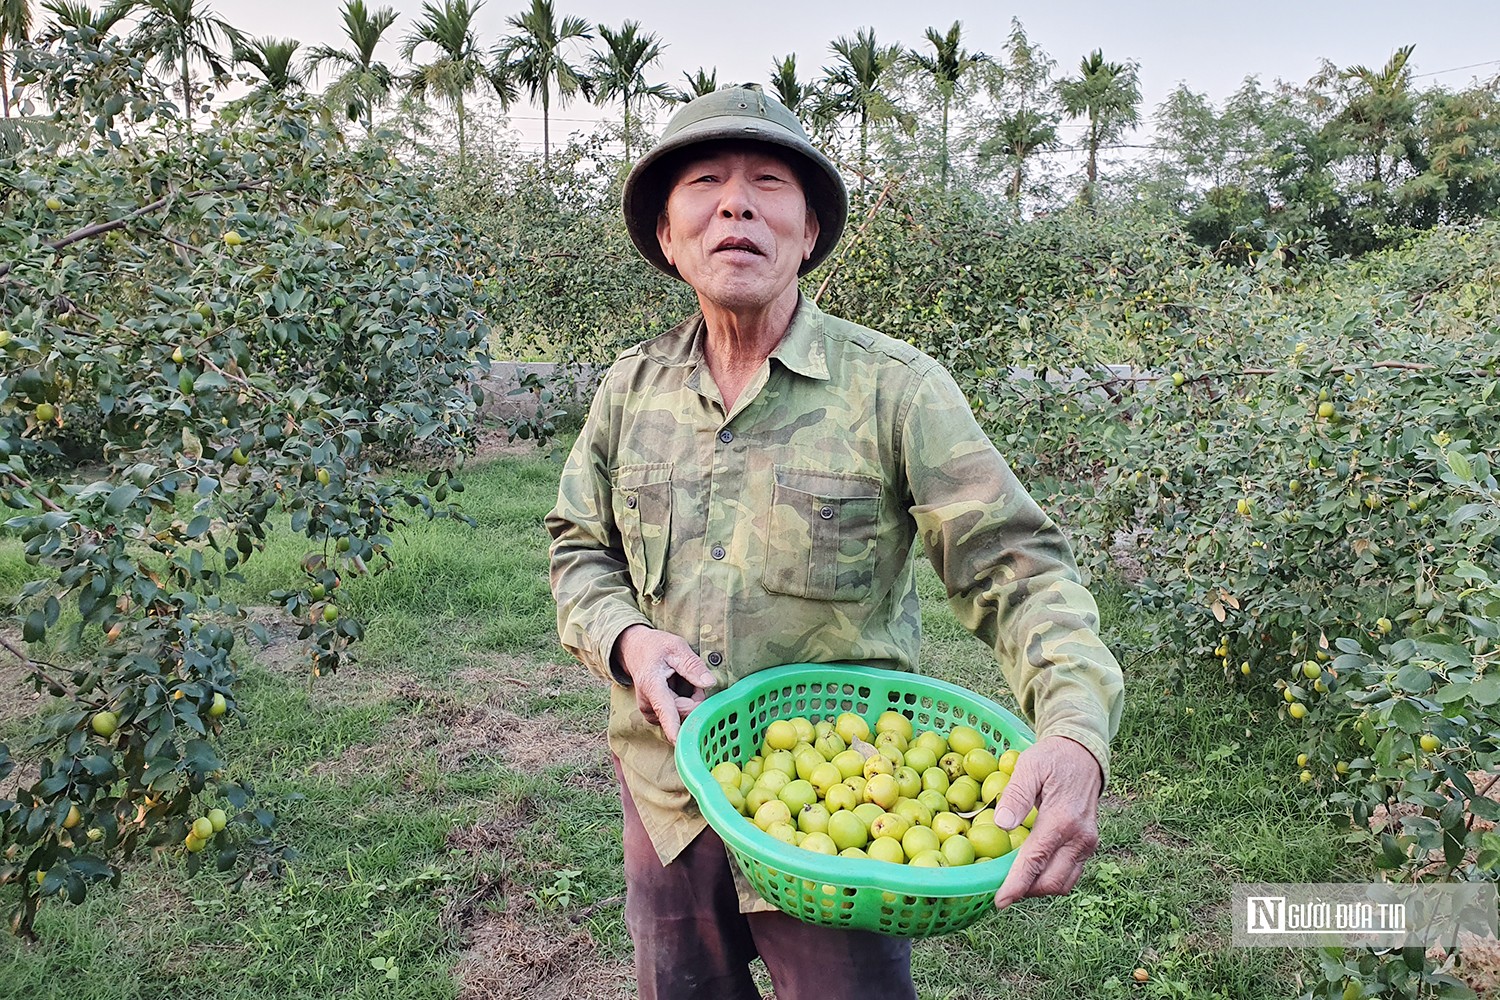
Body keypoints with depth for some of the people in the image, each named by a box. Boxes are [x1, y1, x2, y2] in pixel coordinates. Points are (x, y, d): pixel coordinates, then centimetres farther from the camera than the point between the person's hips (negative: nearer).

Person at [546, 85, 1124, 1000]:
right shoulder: (631, 390, 0)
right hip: (667, 805, 4)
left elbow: (1017, 569, -16)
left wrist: (1077, 731, -33)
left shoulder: (897, 389, -14)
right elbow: (581, 551, 8)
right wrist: (627, 639, -13)